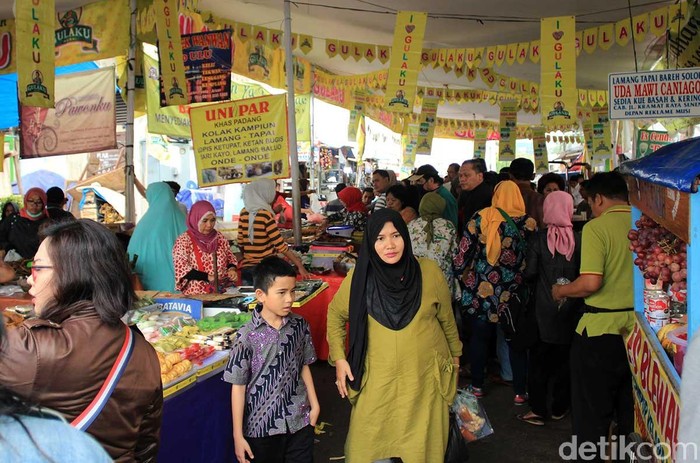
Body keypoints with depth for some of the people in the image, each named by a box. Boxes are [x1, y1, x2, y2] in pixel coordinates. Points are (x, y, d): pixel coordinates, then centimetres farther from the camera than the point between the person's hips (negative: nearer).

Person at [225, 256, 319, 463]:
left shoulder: (300, 325, -3)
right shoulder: (247, 336, -15)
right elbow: (238, 386, -9)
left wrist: (314, 404, 11)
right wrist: (238, 435, -7)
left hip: (300, 421, 3)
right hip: (261, 426, -3)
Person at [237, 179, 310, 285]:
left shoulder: (244, 212, 4)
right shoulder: (265, 215, -14)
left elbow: (240, 243, 12)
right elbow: (281, 245, -16)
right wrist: (300, 266, -14)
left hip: (246, 269, 6)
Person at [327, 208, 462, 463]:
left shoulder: (429, 271, -7)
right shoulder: (360, 277, -8)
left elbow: (446, 318, 7)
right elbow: (335, 314, 7)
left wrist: (455, 356, 17)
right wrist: (339, 358, 0)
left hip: (426, 378, 0)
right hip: (378, 380, 0)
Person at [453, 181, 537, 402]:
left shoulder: (480, 218, -6)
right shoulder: (528, 223, -6)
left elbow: (463, 253, -5)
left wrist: (462, 277, 9)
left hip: (481, 290, 1)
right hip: (514, 292, 0)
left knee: (480, 336, 15)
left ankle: (477, 385, 26)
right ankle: (520, 391, 20)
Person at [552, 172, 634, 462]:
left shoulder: (596, 227, -15)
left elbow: (591, 283, -23)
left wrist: (561, 290, -5)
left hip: (601, 330, -6)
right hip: (639, 328, 6)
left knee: (592, 411, 9)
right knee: (630, 409, 22)